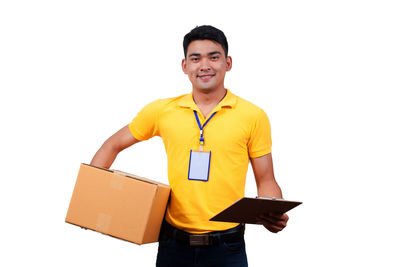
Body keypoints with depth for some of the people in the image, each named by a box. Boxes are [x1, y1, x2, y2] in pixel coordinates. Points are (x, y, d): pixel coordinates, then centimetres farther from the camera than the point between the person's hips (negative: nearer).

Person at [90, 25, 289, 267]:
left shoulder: (253, 116, -1)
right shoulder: (161, 111, 3)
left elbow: (266, 182, 3)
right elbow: (114, 145, 14)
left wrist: (275, 214, -17)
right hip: (174, 245, 2)